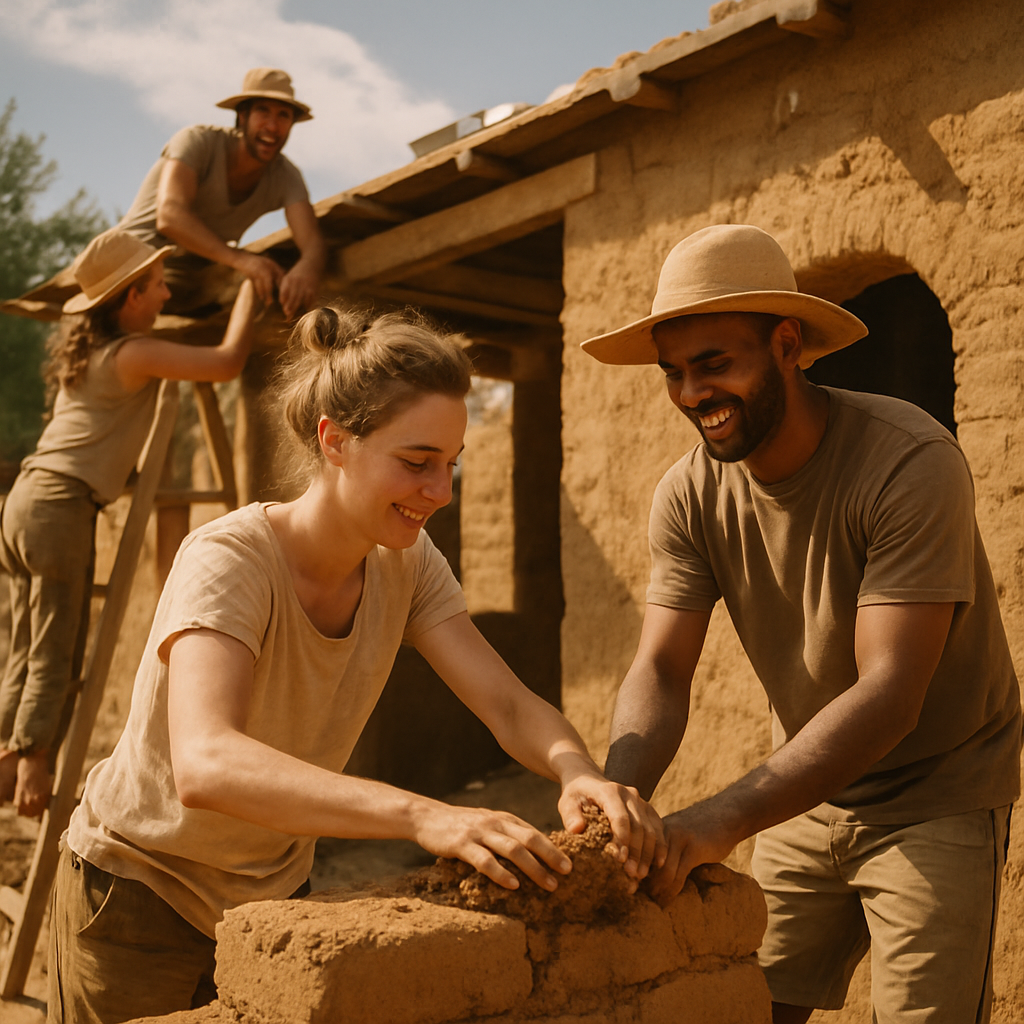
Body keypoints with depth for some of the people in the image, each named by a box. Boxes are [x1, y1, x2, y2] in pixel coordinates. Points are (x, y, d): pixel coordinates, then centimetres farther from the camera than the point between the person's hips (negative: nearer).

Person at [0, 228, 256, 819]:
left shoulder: (82, 348, 16)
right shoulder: (133, 354, -10)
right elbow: (229, 362, -14)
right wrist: (250, 287, -2)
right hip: (62, 506, -9)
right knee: (56, 660, -3)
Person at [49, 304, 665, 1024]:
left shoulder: (407, 564, -11)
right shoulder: (227, 563, -31)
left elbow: (508, 703, -16)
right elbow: (204, 765, -47)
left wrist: (577, 770, -39)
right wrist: (422, 815, -59)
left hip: (274, 895, 5)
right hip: (141, 893, -5)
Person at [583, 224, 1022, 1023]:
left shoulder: (911, 462, -27)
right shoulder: (688, 496, -9)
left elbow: (890, 695, -33)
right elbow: (661, 672, -13)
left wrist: (720, 822, -41)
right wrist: (616, 795, -34)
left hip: (939, 799, -4)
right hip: (806, 793, 5)